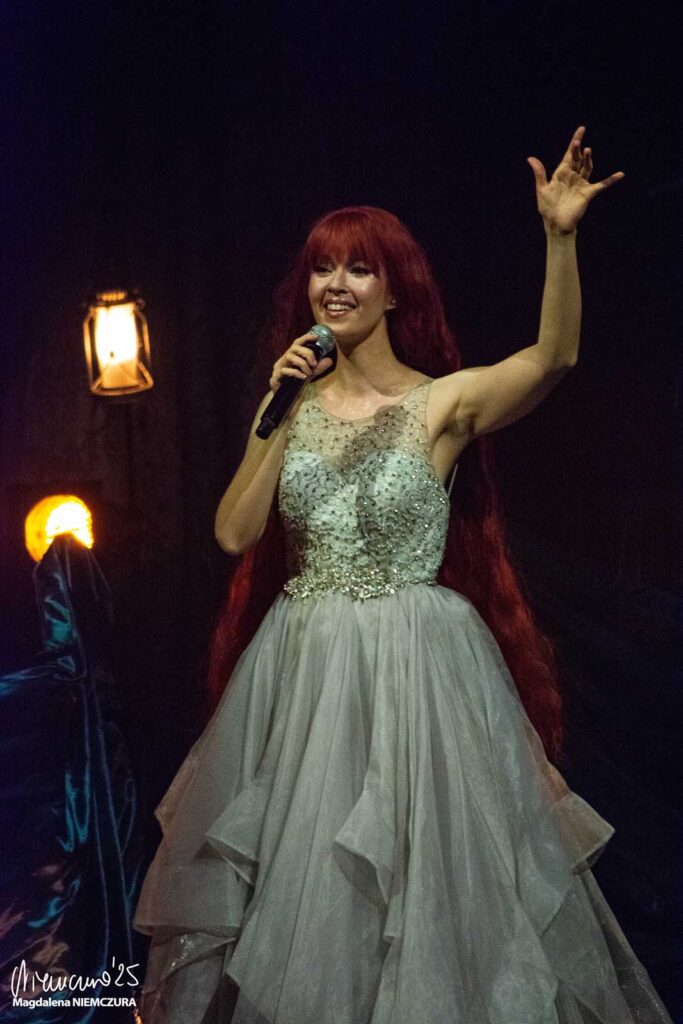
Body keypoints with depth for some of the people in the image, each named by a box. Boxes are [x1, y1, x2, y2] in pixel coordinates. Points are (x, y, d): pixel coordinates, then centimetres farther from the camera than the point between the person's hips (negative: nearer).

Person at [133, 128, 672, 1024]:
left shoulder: (444, 402, -6)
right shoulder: (296, 401, 5)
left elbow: (554, 358, -23)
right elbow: (234, 533, -3)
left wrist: (561, 236, -35)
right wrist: (274, 413, -8)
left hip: (416, 664, -4)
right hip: (302, 665, 4)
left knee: (420, 877, 7)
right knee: (296, 876, 17)